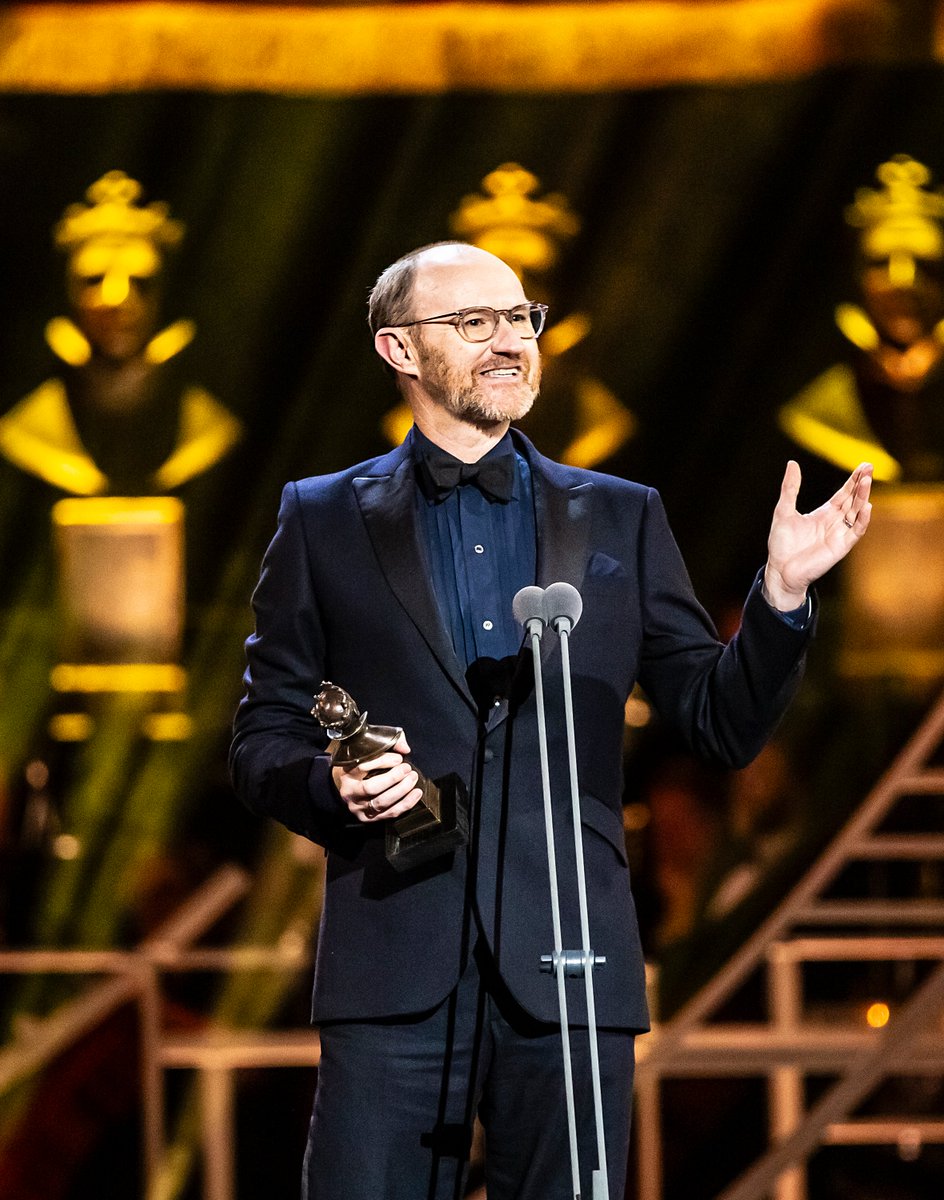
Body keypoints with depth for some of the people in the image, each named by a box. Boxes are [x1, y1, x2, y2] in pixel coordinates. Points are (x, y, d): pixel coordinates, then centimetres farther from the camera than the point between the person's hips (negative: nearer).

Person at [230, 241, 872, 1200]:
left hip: (567, 972, 1)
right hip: (396, 967, -1)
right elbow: (261, 743, 10)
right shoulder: (324, 521, 11)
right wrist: (334, 785, -11)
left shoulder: (620, 520, 15)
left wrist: (781, 592, -4)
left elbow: (722, 726, 12)